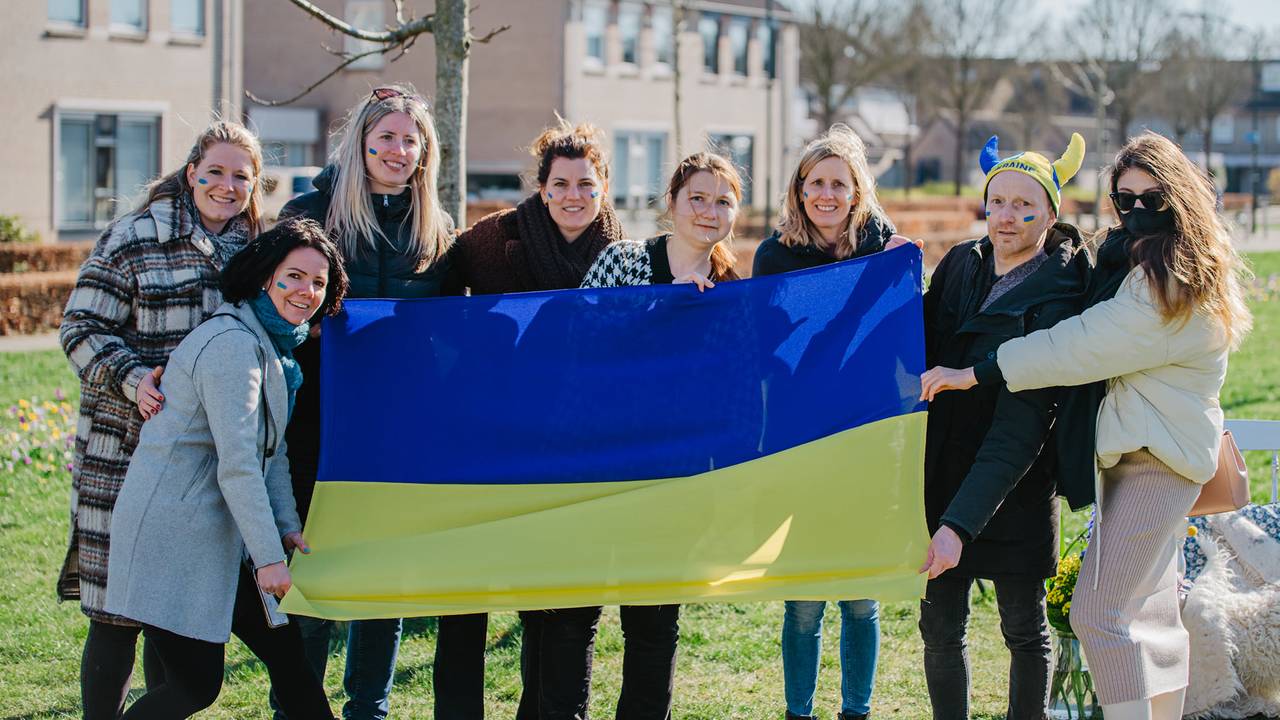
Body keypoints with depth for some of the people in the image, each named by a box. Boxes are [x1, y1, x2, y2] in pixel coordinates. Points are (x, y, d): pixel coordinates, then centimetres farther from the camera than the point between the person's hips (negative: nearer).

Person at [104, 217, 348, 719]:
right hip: (172, 533, -10)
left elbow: (272, 448, 17)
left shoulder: (275, 345, 14)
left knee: (287, 649, 9)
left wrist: (287, 526, 5)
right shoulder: (233, 346, -19)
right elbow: (237, 464, -23)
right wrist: (269, 557, -21)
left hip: (217, 535, 10)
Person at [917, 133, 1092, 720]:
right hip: (941, 473, 4)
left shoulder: (1057, 293, -14)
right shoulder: (960, 264, 3)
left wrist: (959, 522, -29)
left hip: (1013, 490, -4)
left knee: (1024, 629, 9)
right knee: (940, 626, 6)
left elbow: (1020, 423, -22)